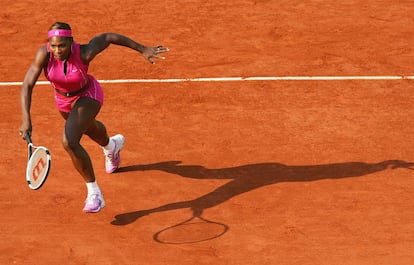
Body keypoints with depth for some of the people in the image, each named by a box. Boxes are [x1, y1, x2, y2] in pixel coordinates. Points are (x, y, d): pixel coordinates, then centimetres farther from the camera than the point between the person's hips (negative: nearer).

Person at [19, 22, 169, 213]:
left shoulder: (84, 53, -38)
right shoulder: (44, 54, -34)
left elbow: (108, 37, -21)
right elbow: (27, 86, -35)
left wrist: (143, 50, -17)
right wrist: (26, 118, -49)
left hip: (87, 96, -5)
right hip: (63, 99, 5)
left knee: (69, 142, -25)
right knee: (88, 127, 35)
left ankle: (94, 193, -10)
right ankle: (112, 145, 72)